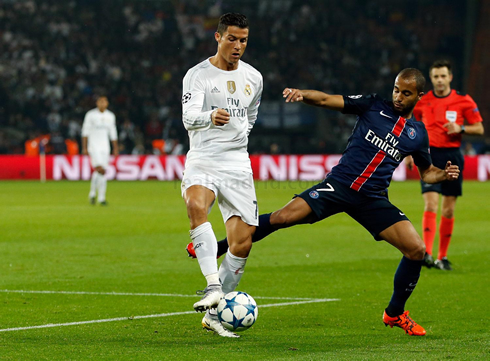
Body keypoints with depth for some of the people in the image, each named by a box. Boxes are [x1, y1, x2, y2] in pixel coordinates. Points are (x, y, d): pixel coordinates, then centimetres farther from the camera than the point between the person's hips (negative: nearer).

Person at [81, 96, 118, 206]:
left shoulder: (110, 116, 10)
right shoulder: (91, 115, -2)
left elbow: (113, 133, 17)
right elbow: (85, 131, -2)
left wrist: (115, 148, 13)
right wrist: (84, 148, -7)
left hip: (105, 147, 4)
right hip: (93, 146, -4)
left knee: (103, 172, 1)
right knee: (99, 168, -19)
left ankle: (101, 198, 5)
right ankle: (92, 193, -4)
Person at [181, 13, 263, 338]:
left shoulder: (253, 78, 11)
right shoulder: (198, 75, -3)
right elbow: (189, 116, -20)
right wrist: (210, 117, -39)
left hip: (238, 165, 4)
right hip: (202, 162, -4)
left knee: (243, 243, -4)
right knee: (196, 205, -37)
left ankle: (213, 315, 9)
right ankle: (213, 286, -42)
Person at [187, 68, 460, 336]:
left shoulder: (418, 134, 9)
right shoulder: (373, 105, 3)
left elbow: (426, 172, 23)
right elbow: (326, 100, -2)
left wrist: (444, 174, 0)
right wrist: (302, 94, -22)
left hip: (373, 198, 2)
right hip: (339, 184, -2)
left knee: (417, 250, -10)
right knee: (282, 217, -19)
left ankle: (395, 314, 13)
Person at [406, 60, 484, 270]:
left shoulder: (464, 101, 1)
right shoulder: (421, 102, 4)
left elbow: (479, 128, 5)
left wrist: (460, 128, -12)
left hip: (452, 156, 1)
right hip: (430, 155, -1)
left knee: (448, 211, 5)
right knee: (430, 205, -16)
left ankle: (443, 257, 14)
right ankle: (427, 254, -23)